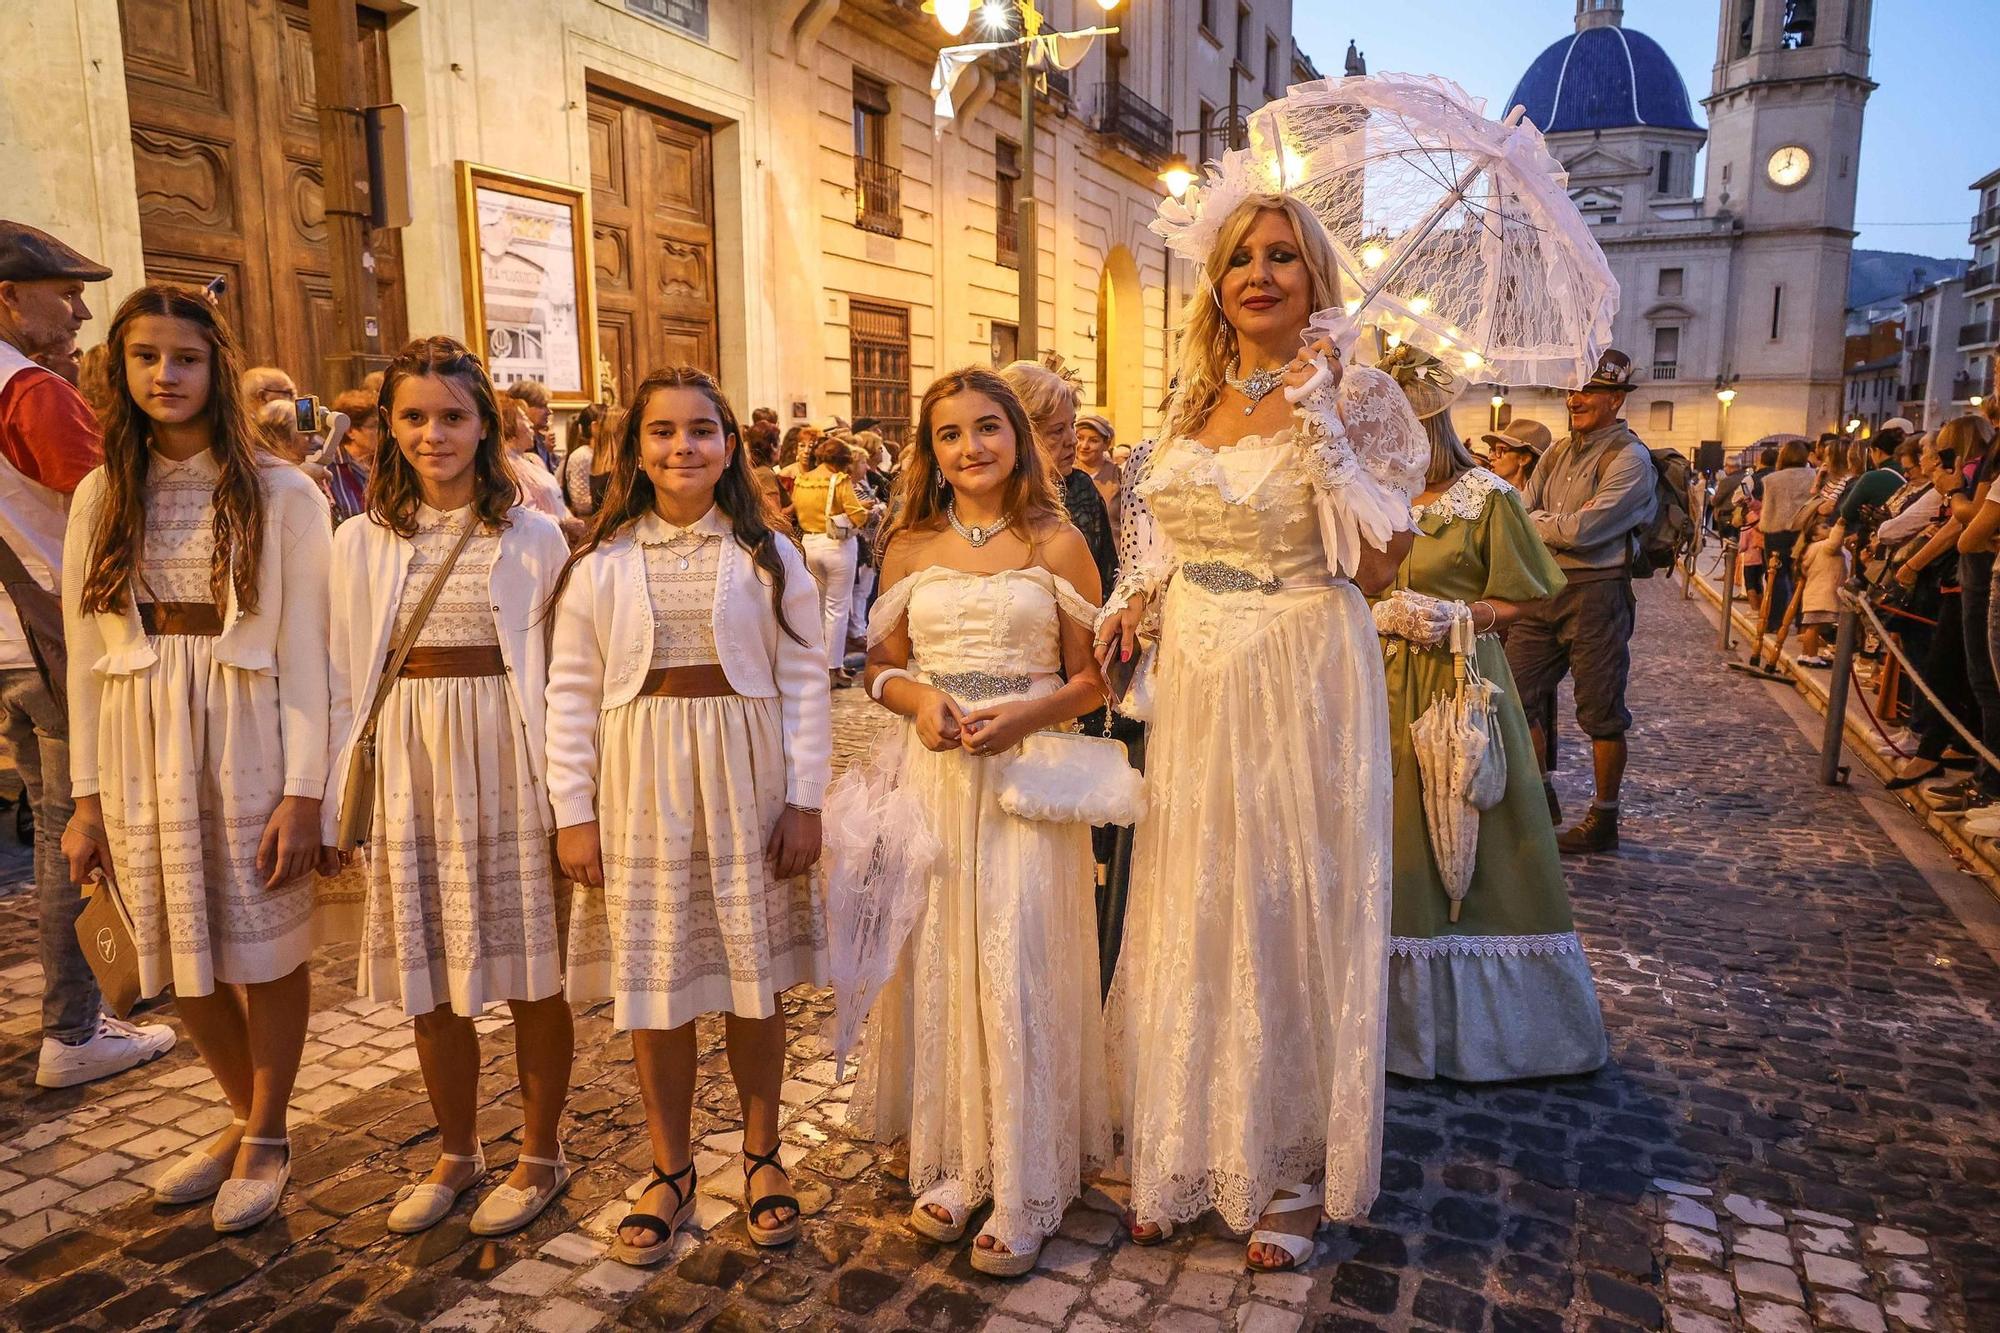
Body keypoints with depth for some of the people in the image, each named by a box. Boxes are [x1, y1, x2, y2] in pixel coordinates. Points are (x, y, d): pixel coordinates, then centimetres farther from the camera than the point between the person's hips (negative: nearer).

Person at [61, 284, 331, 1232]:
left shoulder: (280, 495, -5)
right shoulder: (103, 497, 6)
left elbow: (304, 652, -8)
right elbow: (85, 655, 7)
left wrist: (304, 793, -12)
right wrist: (88, 798, 4)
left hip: (246, 745, -4)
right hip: (140, 752, 4)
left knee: (263, 949, 6)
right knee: (181, 958, 13)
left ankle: (267, 1136, 28)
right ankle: (246, 1118, 35)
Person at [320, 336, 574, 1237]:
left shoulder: (534, 537, -1)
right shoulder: (362, 543, 5)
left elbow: (560, 675, -2)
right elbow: (345, 682, 6)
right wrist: (334, 805, 4)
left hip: (510, 769, -2)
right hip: (408, 775, 3)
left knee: (532, 970, 6)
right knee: (427, 978, 12)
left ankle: (539, 1153, 26)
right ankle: (457, 1152, 33)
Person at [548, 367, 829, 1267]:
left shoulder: (768, 556, 2)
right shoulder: (601, 561, 2)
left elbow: (804, 680, -1)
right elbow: (572, 690, 2)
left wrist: (804, 799, -6)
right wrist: (572, 810, -3)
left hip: (745, 783, 0)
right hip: (640, 788, 1)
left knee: (753, 976, 8)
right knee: (654, 983, 8)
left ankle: (761, 1154, 28)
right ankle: (670, 1170, 26)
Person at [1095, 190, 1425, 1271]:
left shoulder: (1356, 396, -6)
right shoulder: (1194, 397, 10)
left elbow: (1378, 566, -13)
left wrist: (1323, 429, -18)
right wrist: (1132, 603, 3)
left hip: (1302, 688, -5)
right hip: (1194, 687, 5)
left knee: (1288, 916, 5)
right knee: (1188, 919, 12)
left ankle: (1291, 1172, 26)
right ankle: (1184, 1156, 30)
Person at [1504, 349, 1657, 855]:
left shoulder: (1629, 458, -11)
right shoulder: (1558, 453, 13)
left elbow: (1581, 531, -19)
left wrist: (1536, 522, -4)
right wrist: (1555, 525, -14)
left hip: (1597, 594, -7)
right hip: (1544, 590, 7)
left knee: (1601, 713, 4)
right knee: (1516, 697, 10)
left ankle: (1603, 821, 17)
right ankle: (1541, 799, 27)